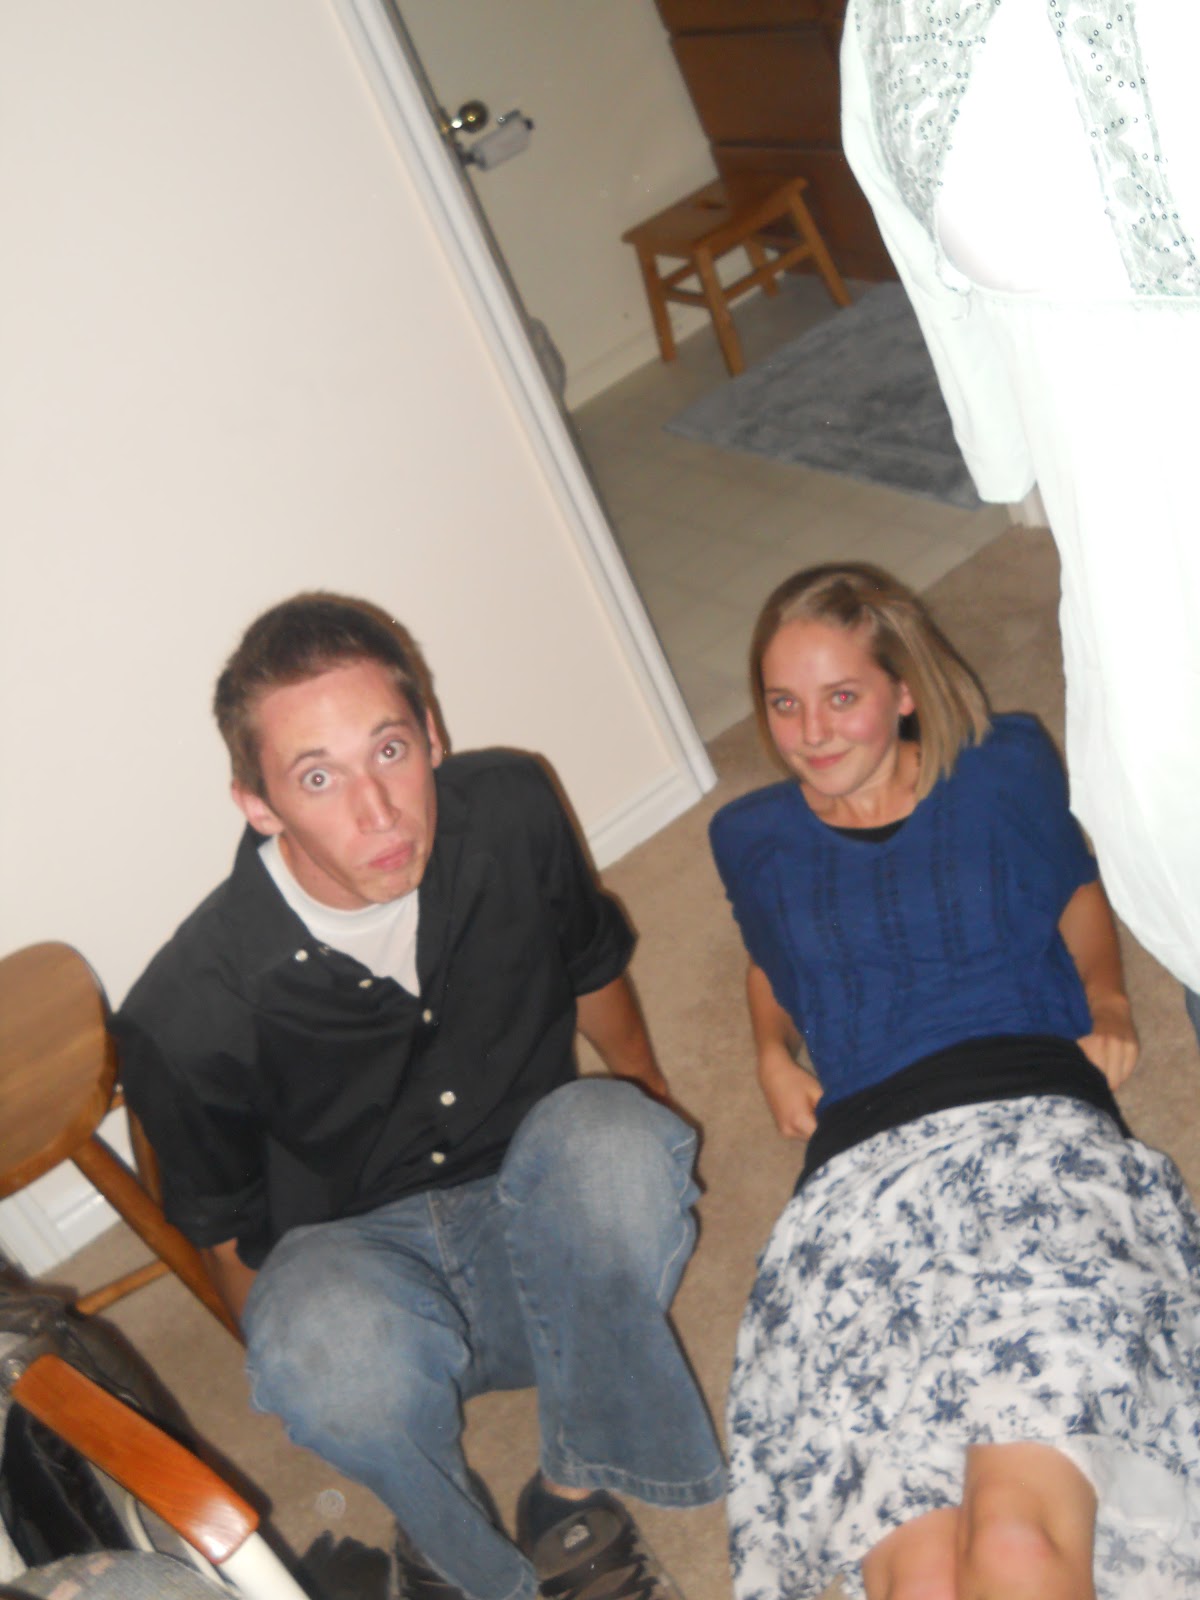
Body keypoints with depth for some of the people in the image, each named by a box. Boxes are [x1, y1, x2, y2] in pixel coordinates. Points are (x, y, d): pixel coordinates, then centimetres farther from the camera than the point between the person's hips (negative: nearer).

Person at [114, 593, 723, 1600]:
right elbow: (224, 1228, -1)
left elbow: (592, 969, 9)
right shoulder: (189, 1015, -22)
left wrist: (650, 1109, 18)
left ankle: (576, 1492, -11)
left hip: (544, 1241, 3)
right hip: (355, 1260, -2)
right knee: (331, 1346, -37)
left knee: (611, 1134, -31)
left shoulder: (512, 813, -12)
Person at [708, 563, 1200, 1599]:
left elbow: (1075, 889, 32)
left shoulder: (1007, 767, 16)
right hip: (861, 1169, 1)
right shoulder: (751, 837, 21)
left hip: (1036, 1131, -1)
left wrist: (1108, 998, 14)